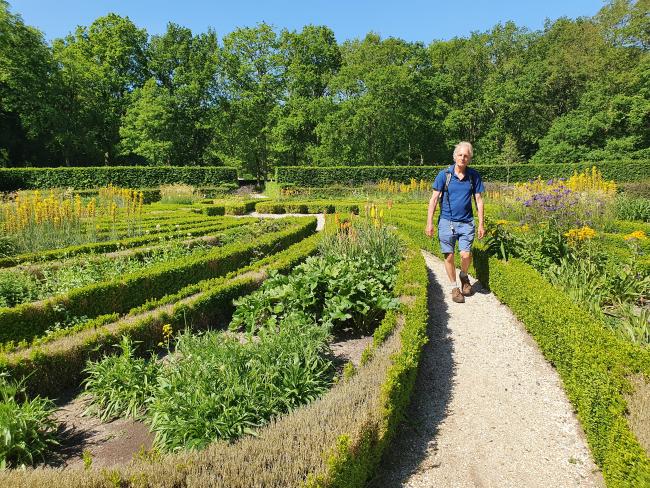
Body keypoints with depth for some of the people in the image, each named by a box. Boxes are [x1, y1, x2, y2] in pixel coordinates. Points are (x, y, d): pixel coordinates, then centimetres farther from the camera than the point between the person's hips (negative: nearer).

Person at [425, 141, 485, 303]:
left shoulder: (474, 175, 4)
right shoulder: (444, 174, -2)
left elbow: (478, 200, 7)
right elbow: (434, 199, -1)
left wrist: (481, 224, 4)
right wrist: (429, 223, -6)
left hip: (466, 222, 1)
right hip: (446, 221, -1)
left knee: (466, 255, -10)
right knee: (449, 255, 1)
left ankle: (464, 275, 23)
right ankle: (454, 287, 19)